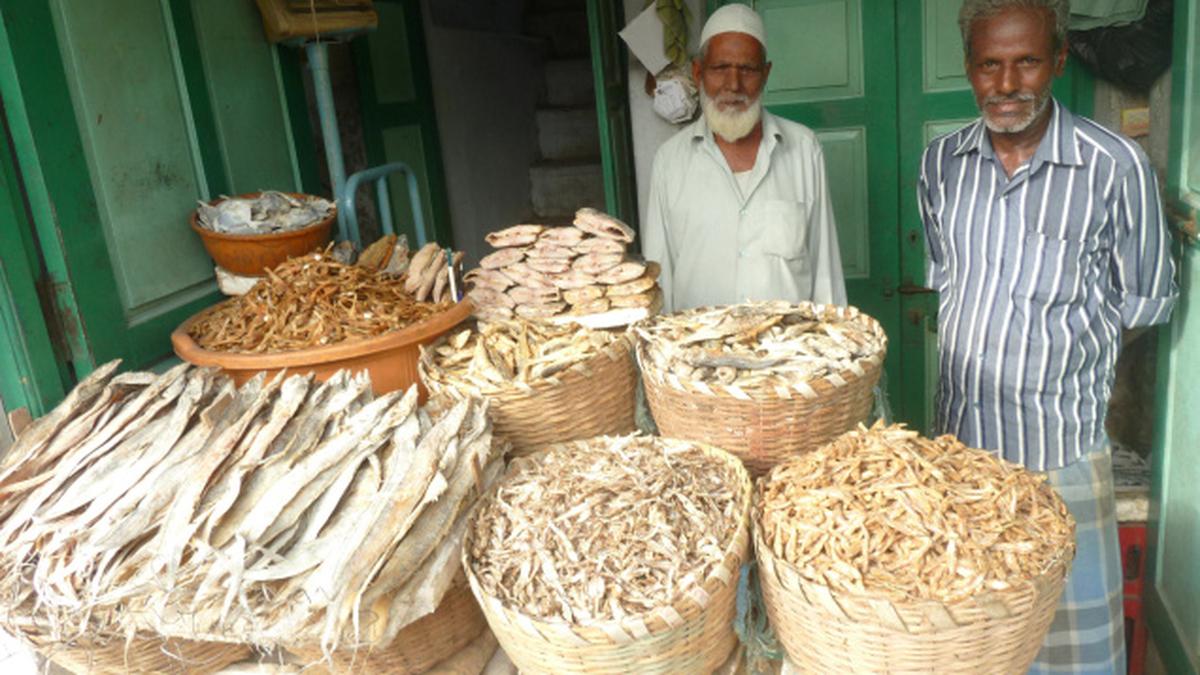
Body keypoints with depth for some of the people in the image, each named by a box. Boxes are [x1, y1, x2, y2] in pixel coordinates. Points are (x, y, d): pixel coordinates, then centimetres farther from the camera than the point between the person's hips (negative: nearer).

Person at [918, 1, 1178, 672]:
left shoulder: (1118, 166, -12)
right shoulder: (942, 161, 2)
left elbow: (1148, 301, 1)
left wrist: (1058, 318, 2)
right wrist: (982, 327, 9)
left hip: (1062, 448, -3)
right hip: (958, 438, 4)